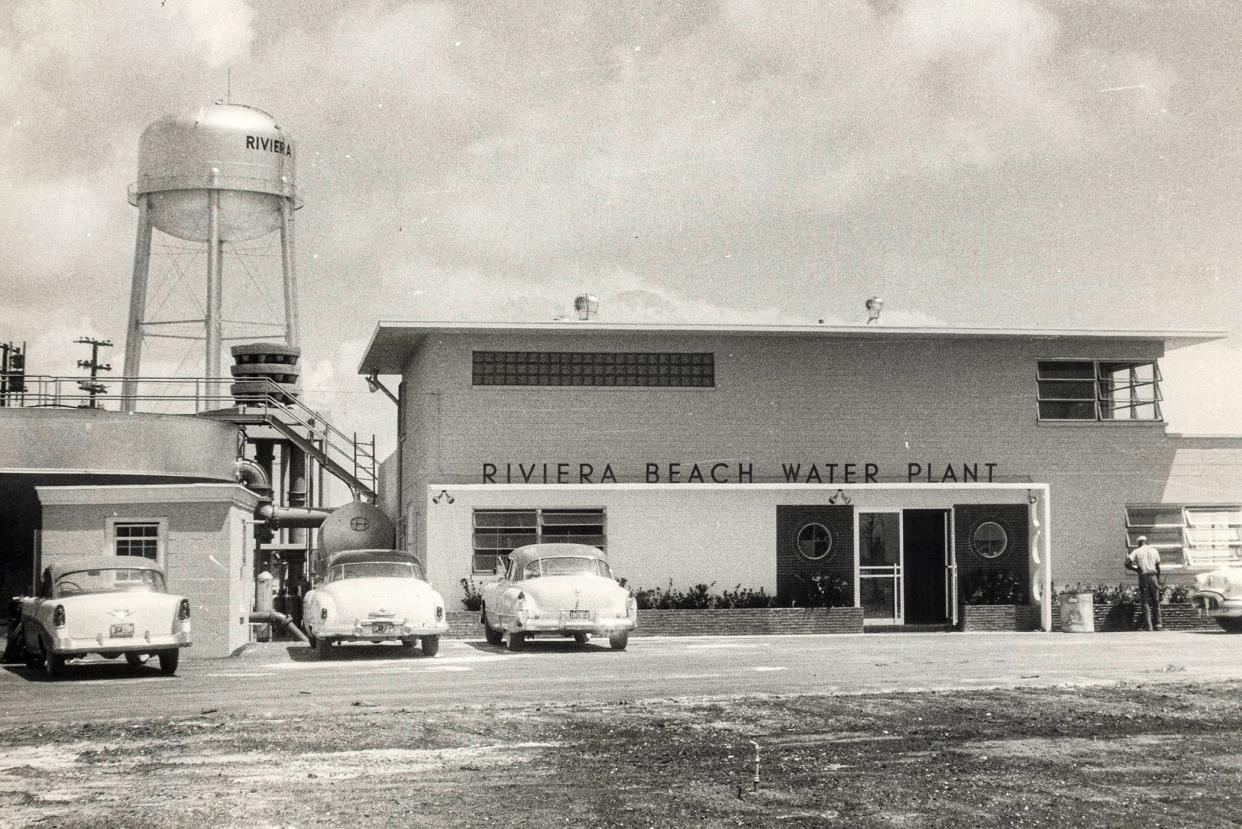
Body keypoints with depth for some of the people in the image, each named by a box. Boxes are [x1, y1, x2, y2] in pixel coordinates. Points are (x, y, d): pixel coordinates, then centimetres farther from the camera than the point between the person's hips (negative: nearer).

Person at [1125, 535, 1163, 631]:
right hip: (1153, 576, 2)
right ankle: (1158, 625, 7)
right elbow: (1158, 567, 9)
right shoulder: (1154, 551, 10)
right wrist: (1158, 580, 16)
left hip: (1143, 577, -2)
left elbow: (1127, 564, -9)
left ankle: (1148, 626, -6)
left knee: (1145, 603, 0)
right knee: (1156, 602, 10)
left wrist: (1136, 569, 6)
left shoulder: (1136, 552, 3)